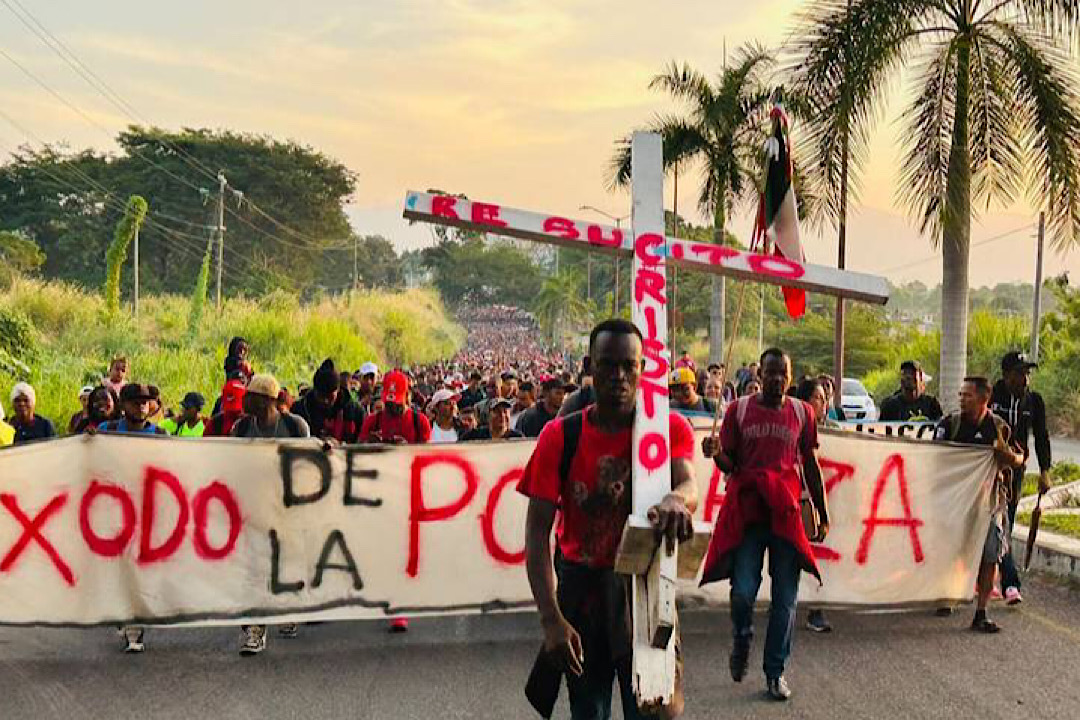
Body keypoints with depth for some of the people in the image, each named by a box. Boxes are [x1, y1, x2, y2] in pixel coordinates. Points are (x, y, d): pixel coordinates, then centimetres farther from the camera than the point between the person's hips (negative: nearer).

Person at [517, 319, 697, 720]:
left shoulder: (669, 428, -6)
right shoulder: (560, 436, -8)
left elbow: (688, 484, -25)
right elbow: (538, 531, -12)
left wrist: (676, 500, -52)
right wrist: (551, 619, -22)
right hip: (581, 585, 1)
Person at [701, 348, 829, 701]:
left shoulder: (802, 412, 9)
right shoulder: (739, 410, 5)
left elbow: (810, 466, 14)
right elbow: (730, 465, 6)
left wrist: (823, 514, 14)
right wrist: (717, 454, -17)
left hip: (786, 511, 1)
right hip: (747, 509, -1)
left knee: (785, 596, 2)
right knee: (743, 590, -10)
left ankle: (775, 672, 14)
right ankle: (742, 640, 22)